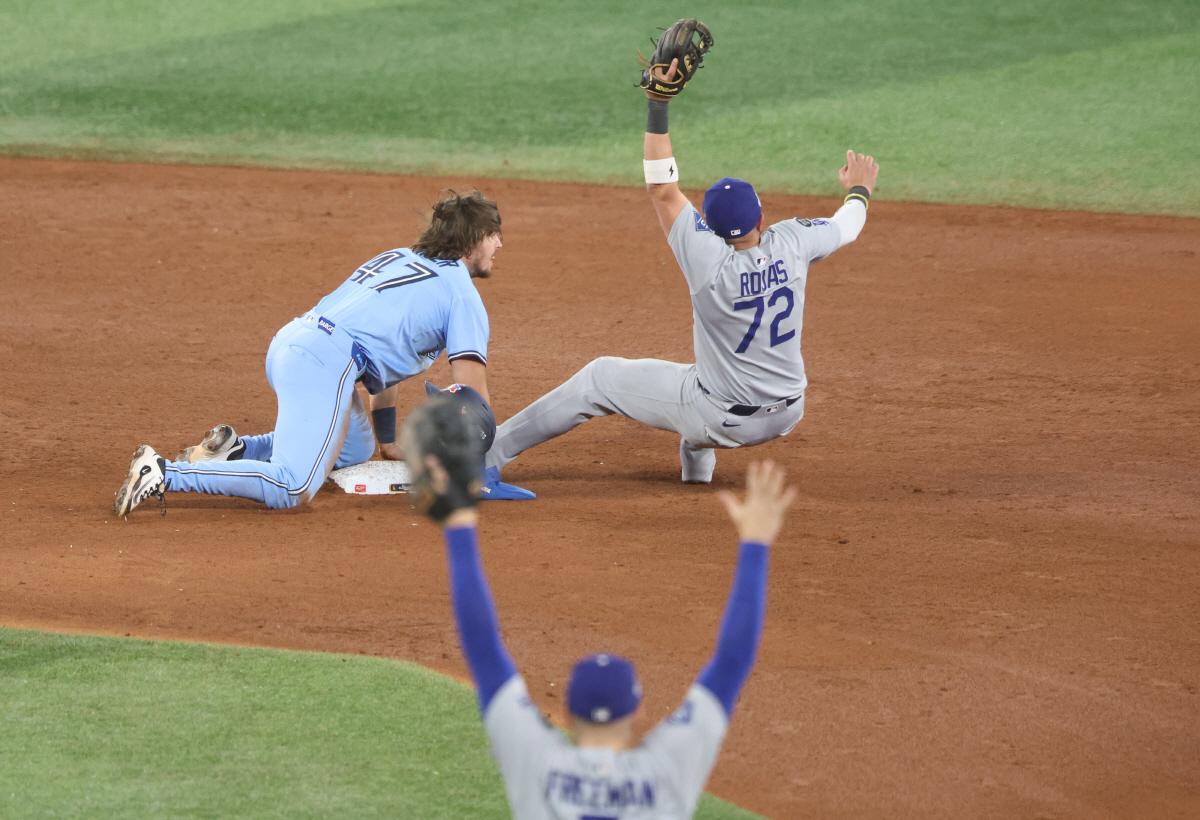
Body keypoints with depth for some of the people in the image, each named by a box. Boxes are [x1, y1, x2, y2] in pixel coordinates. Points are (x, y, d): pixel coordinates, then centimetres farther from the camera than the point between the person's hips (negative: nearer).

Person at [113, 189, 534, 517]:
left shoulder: (398, 258, 28)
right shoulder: (462, 294, 2)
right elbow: (472, 396, -1)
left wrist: (388, 442, 40)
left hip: (288, 342, 9)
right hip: (326, 360, -9)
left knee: (355, 450, 31)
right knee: (292, 489, -19)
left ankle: (235, 450, 14)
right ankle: (165, 473, -27)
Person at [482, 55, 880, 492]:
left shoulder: (711, 262, -26)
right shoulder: (790, 244, -16)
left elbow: (663, 191, -22)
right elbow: (846, 227, 5)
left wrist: (658, 105, -22)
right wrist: (859, 191, 28)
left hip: (723, 420, -5)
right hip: (785, 414, 5)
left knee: (601, 377, 12)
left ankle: (492, 451, 15)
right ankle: (697, 461, 44)